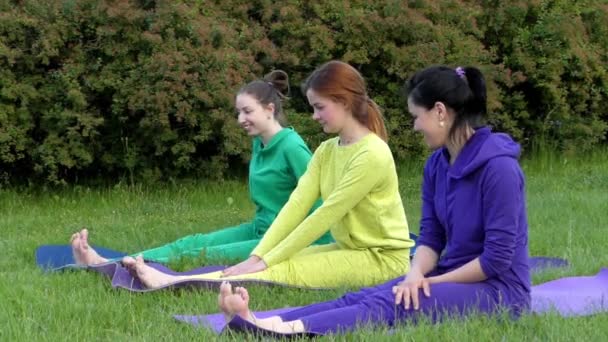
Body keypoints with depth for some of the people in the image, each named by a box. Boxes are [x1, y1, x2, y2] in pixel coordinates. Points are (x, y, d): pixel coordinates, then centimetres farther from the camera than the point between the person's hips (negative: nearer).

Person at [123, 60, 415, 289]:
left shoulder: (372, 155, -20)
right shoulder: (326, 151, 8)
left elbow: (325, 215, -21)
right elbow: (297, 204, -2)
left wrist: (267, 261, -20)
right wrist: (257, 257, -15)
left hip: (381, 258, -8)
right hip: (346, 250, 8)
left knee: (283, 270, -23)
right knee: (277, 263, -12)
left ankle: (173, 283, -36)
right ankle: (171, 280, -27)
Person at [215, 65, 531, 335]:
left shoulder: (497, 166, -18)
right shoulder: (437, 164, 9)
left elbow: (497, 258, -19)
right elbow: (431, 237, 8)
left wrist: (434, 282, -12)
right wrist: (417, 273, -13)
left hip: (498, 288, -8)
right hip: (454, 278, 8)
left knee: (393, 304, -30)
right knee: (362, 297, -16)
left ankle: (288, 332, -50)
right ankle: (260, 323, -36)